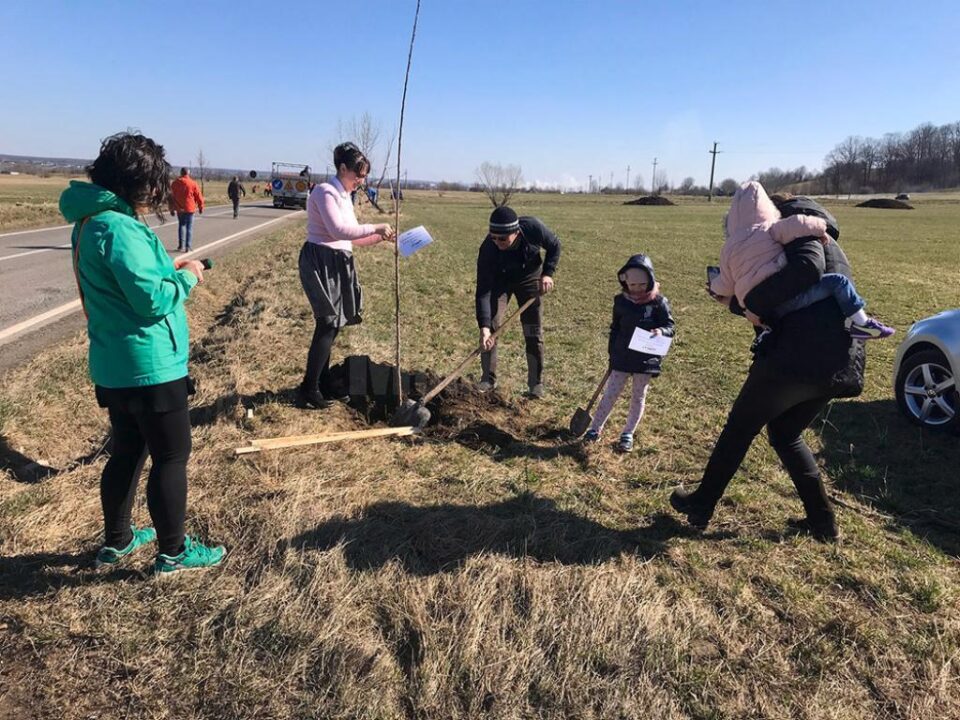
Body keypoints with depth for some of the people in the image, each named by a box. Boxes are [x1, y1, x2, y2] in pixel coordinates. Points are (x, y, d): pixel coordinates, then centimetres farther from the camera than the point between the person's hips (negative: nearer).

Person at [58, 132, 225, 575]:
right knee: (172, 456, 4)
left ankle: (116, 542, 36)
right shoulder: (119, 227, -21)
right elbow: (152, 301, -24)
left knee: (127, 451, 21)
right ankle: (172, 552, 19)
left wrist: (167, 269, 11)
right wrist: (186, 276, -8)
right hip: (149, 366, -10)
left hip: (115, 365, 10)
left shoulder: (91, 220, 10)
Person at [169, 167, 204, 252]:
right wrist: (201, 207, 8)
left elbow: (171, 197, 8)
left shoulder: (175, 183, 3)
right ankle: (188, 246, -1)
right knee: (189, 227, 3)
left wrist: (172, 208, 16)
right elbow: (199, 196, -5)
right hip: (190, 208, -3)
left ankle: (181, 245, 14)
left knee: (181, 225, 18)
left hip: (179, 208, 3)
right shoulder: (193, 183, -8)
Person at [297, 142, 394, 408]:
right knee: (327, 325, -9)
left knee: (332, 325, 12)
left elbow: (351, 238, 17)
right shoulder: (325, 191, -13)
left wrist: (380, 237, 6)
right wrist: (374, 227, -21)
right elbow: (338, 230, -26)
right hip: (320, 263, -9)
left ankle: (323, 381, 24)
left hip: (338, 264, 9)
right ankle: (308, 390, 0)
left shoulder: (344, 196, 15)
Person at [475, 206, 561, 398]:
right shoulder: (488, 249, -36)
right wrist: (483, 326, -44)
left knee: (533, 331, -3)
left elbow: (554, 246, -10)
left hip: (529, 277, 1)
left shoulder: (533, 228, -34)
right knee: (490, 326, -10)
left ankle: (536, 383, 8)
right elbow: (483, 290, -35)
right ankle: (488, 378, 6)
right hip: (499, 280, -1)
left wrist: (547, 273, -23)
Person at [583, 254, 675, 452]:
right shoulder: (621, 301, -2)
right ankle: (595, 428, 17)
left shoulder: (659, 302, -10)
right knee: (610, 394, 6)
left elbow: (670, 326, -8)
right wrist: (612, 353, 7)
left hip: (646, 360, -1)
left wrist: (661, 331, -31)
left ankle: (628, 434, 24)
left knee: (638, 397, 11)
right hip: (622, 357, 1)